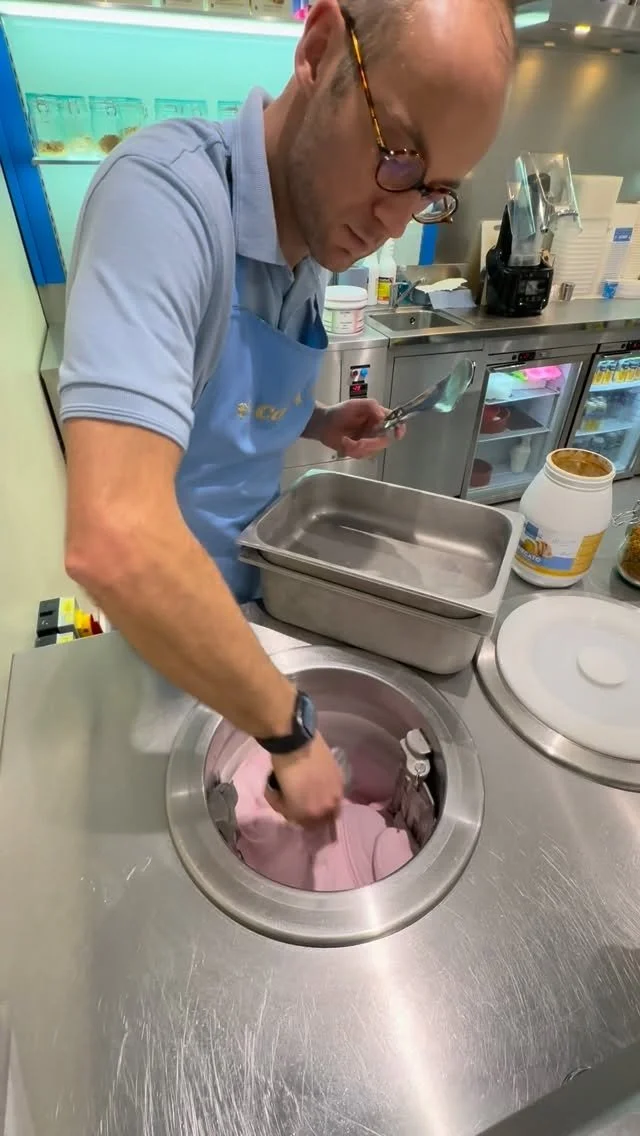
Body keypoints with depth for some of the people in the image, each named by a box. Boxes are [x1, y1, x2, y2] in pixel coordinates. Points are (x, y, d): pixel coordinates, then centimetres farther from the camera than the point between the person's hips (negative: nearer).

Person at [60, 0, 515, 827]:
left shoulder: (317, 245, -3)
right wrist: (291, 731, -32)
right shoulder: (167, 189, -30)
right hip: (158, 614, -5)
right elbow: (115, 539, -43)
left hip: (252, 583, 6)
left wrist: (321, 426, -7)